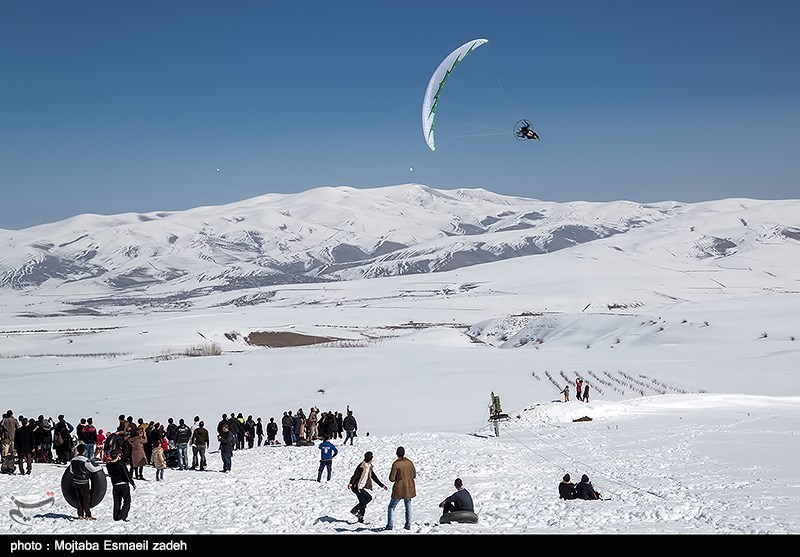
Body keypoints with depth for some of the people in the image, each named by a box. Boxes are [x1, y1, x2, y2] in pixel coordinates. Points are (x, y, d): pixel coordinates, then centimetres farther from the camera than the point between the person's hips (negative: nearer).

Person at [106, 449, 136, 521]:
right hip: (124, 485, -4)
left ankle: (116, 517, 16)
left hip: (115, 486, 4)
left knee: (117, 503, 15)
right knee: (127, 502, 5)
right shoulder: (121, 464, -15)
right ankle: (122, 516, -8)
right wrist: (133, 484, -1)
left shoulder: (108, 465, -2)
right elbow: (127, 474, -12)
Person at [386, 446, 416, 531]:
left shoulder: (396, 464, -16)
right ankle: (408, 525, 14)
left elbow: (391, 478, -14)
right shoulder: (409, 463, -2)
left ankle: (389, 525, 5)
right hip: (409, 488, 4)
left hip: (399, 489, -4)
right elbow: (414, 475, 9)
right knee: (408, 506, 18)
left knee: (391, 507, 9)